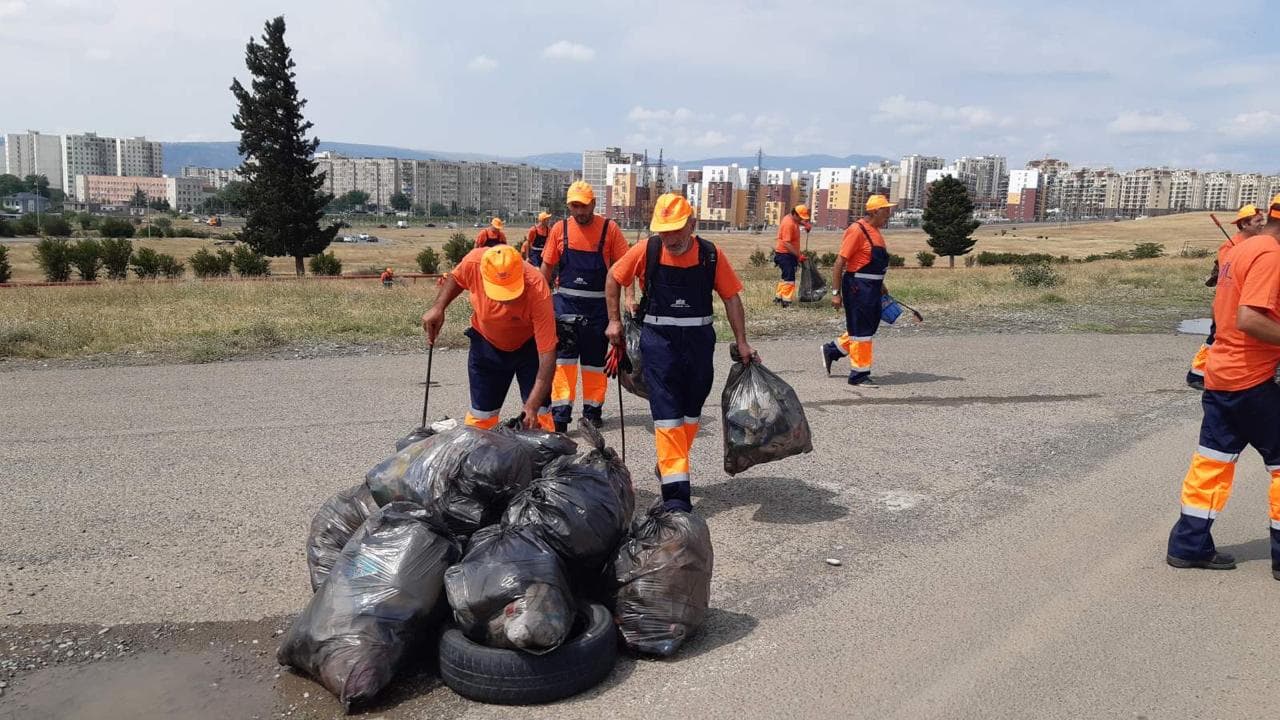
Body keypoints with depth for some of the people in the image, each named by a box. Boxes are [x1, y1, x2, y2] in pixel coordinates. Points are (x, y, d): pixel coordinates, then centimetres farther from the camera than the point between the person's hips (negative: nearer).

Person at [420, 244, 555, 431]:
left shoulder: (538, 291, -39)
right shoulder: (473, 262, -30)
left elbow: (547, 353, -36)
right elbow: (455, 278, -2)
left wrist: (532, 407, -42)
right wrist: (438, 307, -16)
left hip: (529, 345, -2)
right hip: (486, 343, 3)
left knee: (539, 415, -9)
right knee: (480, 415, 7)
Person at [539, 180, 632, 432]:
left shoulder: (610, 229, -4)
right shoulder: (560, 229, 3)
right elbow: (547, 266, 9)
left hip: (598, 305, -1)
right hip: (565, 304, 1)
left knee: (595, 360, 9)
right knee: (563, 358, -5)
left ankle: (593, 410, 21)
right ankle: (560, 413, -3)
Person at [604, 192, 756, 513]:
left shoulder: (711, 255, -5)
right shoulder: (646, 251, -7)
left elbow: (732, 298, 3)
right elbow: (613, 279, 8)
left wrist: (742, 343, 2)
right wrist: (614, 321, 7)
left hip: (699, 340, 2)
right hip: (659, 340, -2)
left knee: (691, 410, 13)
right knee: (667, 414, -7)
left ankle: (670, 466, 35)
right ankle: (675, 492, -7)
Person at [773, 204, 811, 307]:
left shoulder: (793, 219, 5)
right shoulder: (788, 224, -23)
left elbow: (799, 221, 32)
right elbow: (787, 243, -27)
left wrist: (805, 224, 8)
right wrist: (798, 255, -27)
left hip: (790, 254, 10)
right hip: (785, 254, -10)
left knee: (786, 277, 17)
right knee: (789, 278, -10)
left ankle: (778, 297, 26)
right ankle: (786, 302, -9)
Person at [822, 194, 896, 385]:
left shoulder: (875, 231, 13)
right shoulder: (857, 230, -16)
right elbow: (840, 262, -17)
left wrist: (881, 286, 28)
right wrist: (836, 292, -19)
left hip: (872, 288, 10)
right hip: (858, 287, -10)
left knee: (869, 326, 17)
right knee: (861, 331, -2)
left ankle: (832, 350, 31)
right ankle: (859, 375, 8)